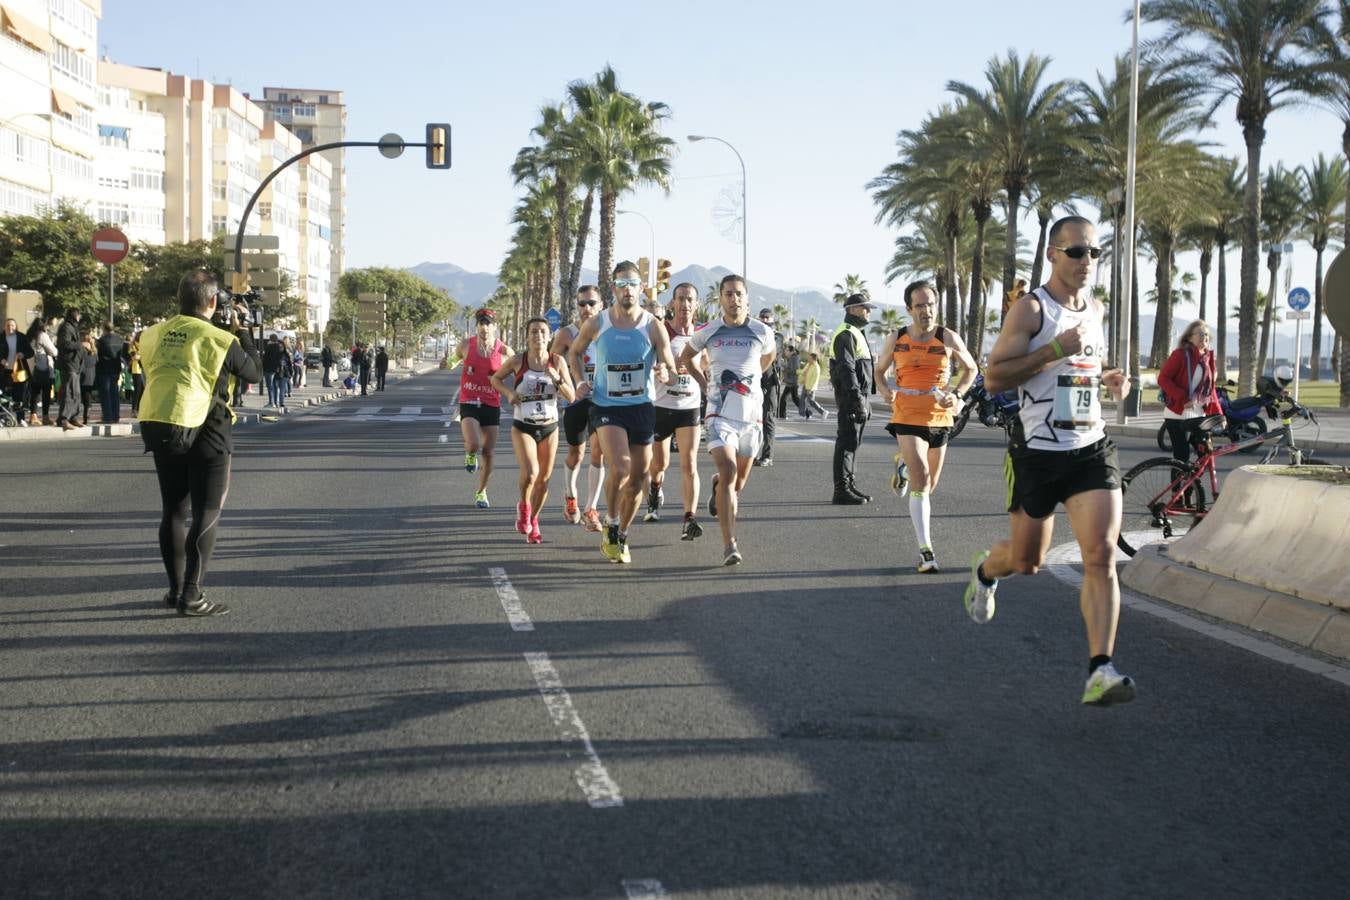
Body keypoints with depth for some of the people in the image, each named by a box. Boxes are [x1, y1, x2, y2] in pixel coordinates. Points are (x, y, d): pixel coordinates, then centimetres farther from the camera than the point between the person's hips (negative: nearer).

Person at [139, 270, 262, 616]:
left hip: (157, 428, 5)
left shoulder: (153, 335, 3)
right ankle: (191, 595, -5)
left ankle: (176, 589, 23)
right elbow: (254, 372, 3)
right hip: (203, 431, -5)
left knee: (174, 510, 17)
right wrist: (241, 331, 15)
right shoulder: (219, 339, -10)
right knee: (207, 514, 1)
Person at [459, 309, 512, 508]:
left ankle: (482, 492, 25)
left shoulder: (503, 351, -6)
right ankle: (470, 454, 15)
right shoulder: (467, 345, -1)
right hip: (469, 403, -1)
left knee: (488, 453, 4)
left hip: (492, 405, 1)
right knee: (474, 444, -24)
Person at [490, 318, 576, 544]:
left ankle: (533, 521, 31)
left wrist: (557, 379, -22)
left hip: (549, 427, 3)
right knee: (530, 473, -23)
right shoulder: (518, 361, -8)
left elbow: (571, 396, -5)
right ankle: (523, 507, 8)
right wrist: (508, 393, -10)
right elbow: (495, 378, 9)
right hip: (523, 427, -3)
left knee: (543, 480, 8)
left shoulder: (557, 362, -5)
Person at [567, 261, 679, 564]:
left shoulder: (654, 327, -6)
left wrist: (665, 373, -27)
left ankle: (621, 537, 29)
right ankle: (611, 527, -1)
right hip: (605, 406, -2)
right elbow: (574, 352, 15)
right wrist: (580, 381, -1)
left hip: (641, 406, 2)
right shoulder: (596, 325, -4)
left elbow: (672, 372, -4)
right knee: (620, 468, -23)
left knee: (638, 476, 9)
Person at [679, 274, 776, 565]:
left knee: (740, 478, 13)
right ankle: (729, 545, -21)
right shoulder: (708, 332, -2)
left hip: (752, 414, 3)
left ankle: (719, 488, 52)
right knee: (728, 472, -20)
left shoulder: (762, 331, 0)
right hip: (721, 414, -2)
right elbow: (685, 357, 18)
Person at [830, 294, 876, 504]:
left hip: (860, 395, 10)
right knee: (847, 442, -10)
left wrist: (866, 401, 25)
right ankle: (841, 490, -10)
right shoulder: (846, 334, -12)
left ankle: (850, 485, 18)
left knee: (853, 443, 13)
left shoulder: (856, 333, 22)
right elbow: (846, 368, -21)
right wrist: (857, 398, -26)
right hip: (850, 396, -10)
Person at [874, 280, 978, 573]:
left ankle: (903, 466, 52)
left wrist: (957, 395, -6)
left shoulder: (948, 338, -2)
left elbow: (970, 368, 11)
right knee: (921, 481, -18)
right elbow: (879, 370, 17)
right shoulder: (896, 340, 1)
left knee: (929, 486, 16)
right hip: (907, 418, -2)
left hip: (939, 419, 2)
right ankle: (926, 550, -17)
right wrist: (885, 390, -4)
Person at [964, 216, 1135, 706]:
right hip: (1037, 451, -4)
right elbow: (994, 376, -15)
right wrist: (1054, 351, -23)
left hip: (1091, 448, 4)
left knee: (1102, 555, -13)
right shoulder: (1030, 308, -9)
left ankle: (1100, 670, -16)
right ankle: (985, 569, 47)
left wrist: (1107, 378, 9)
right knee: (1027, 560, 10)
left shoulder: (1095, 308, 11)